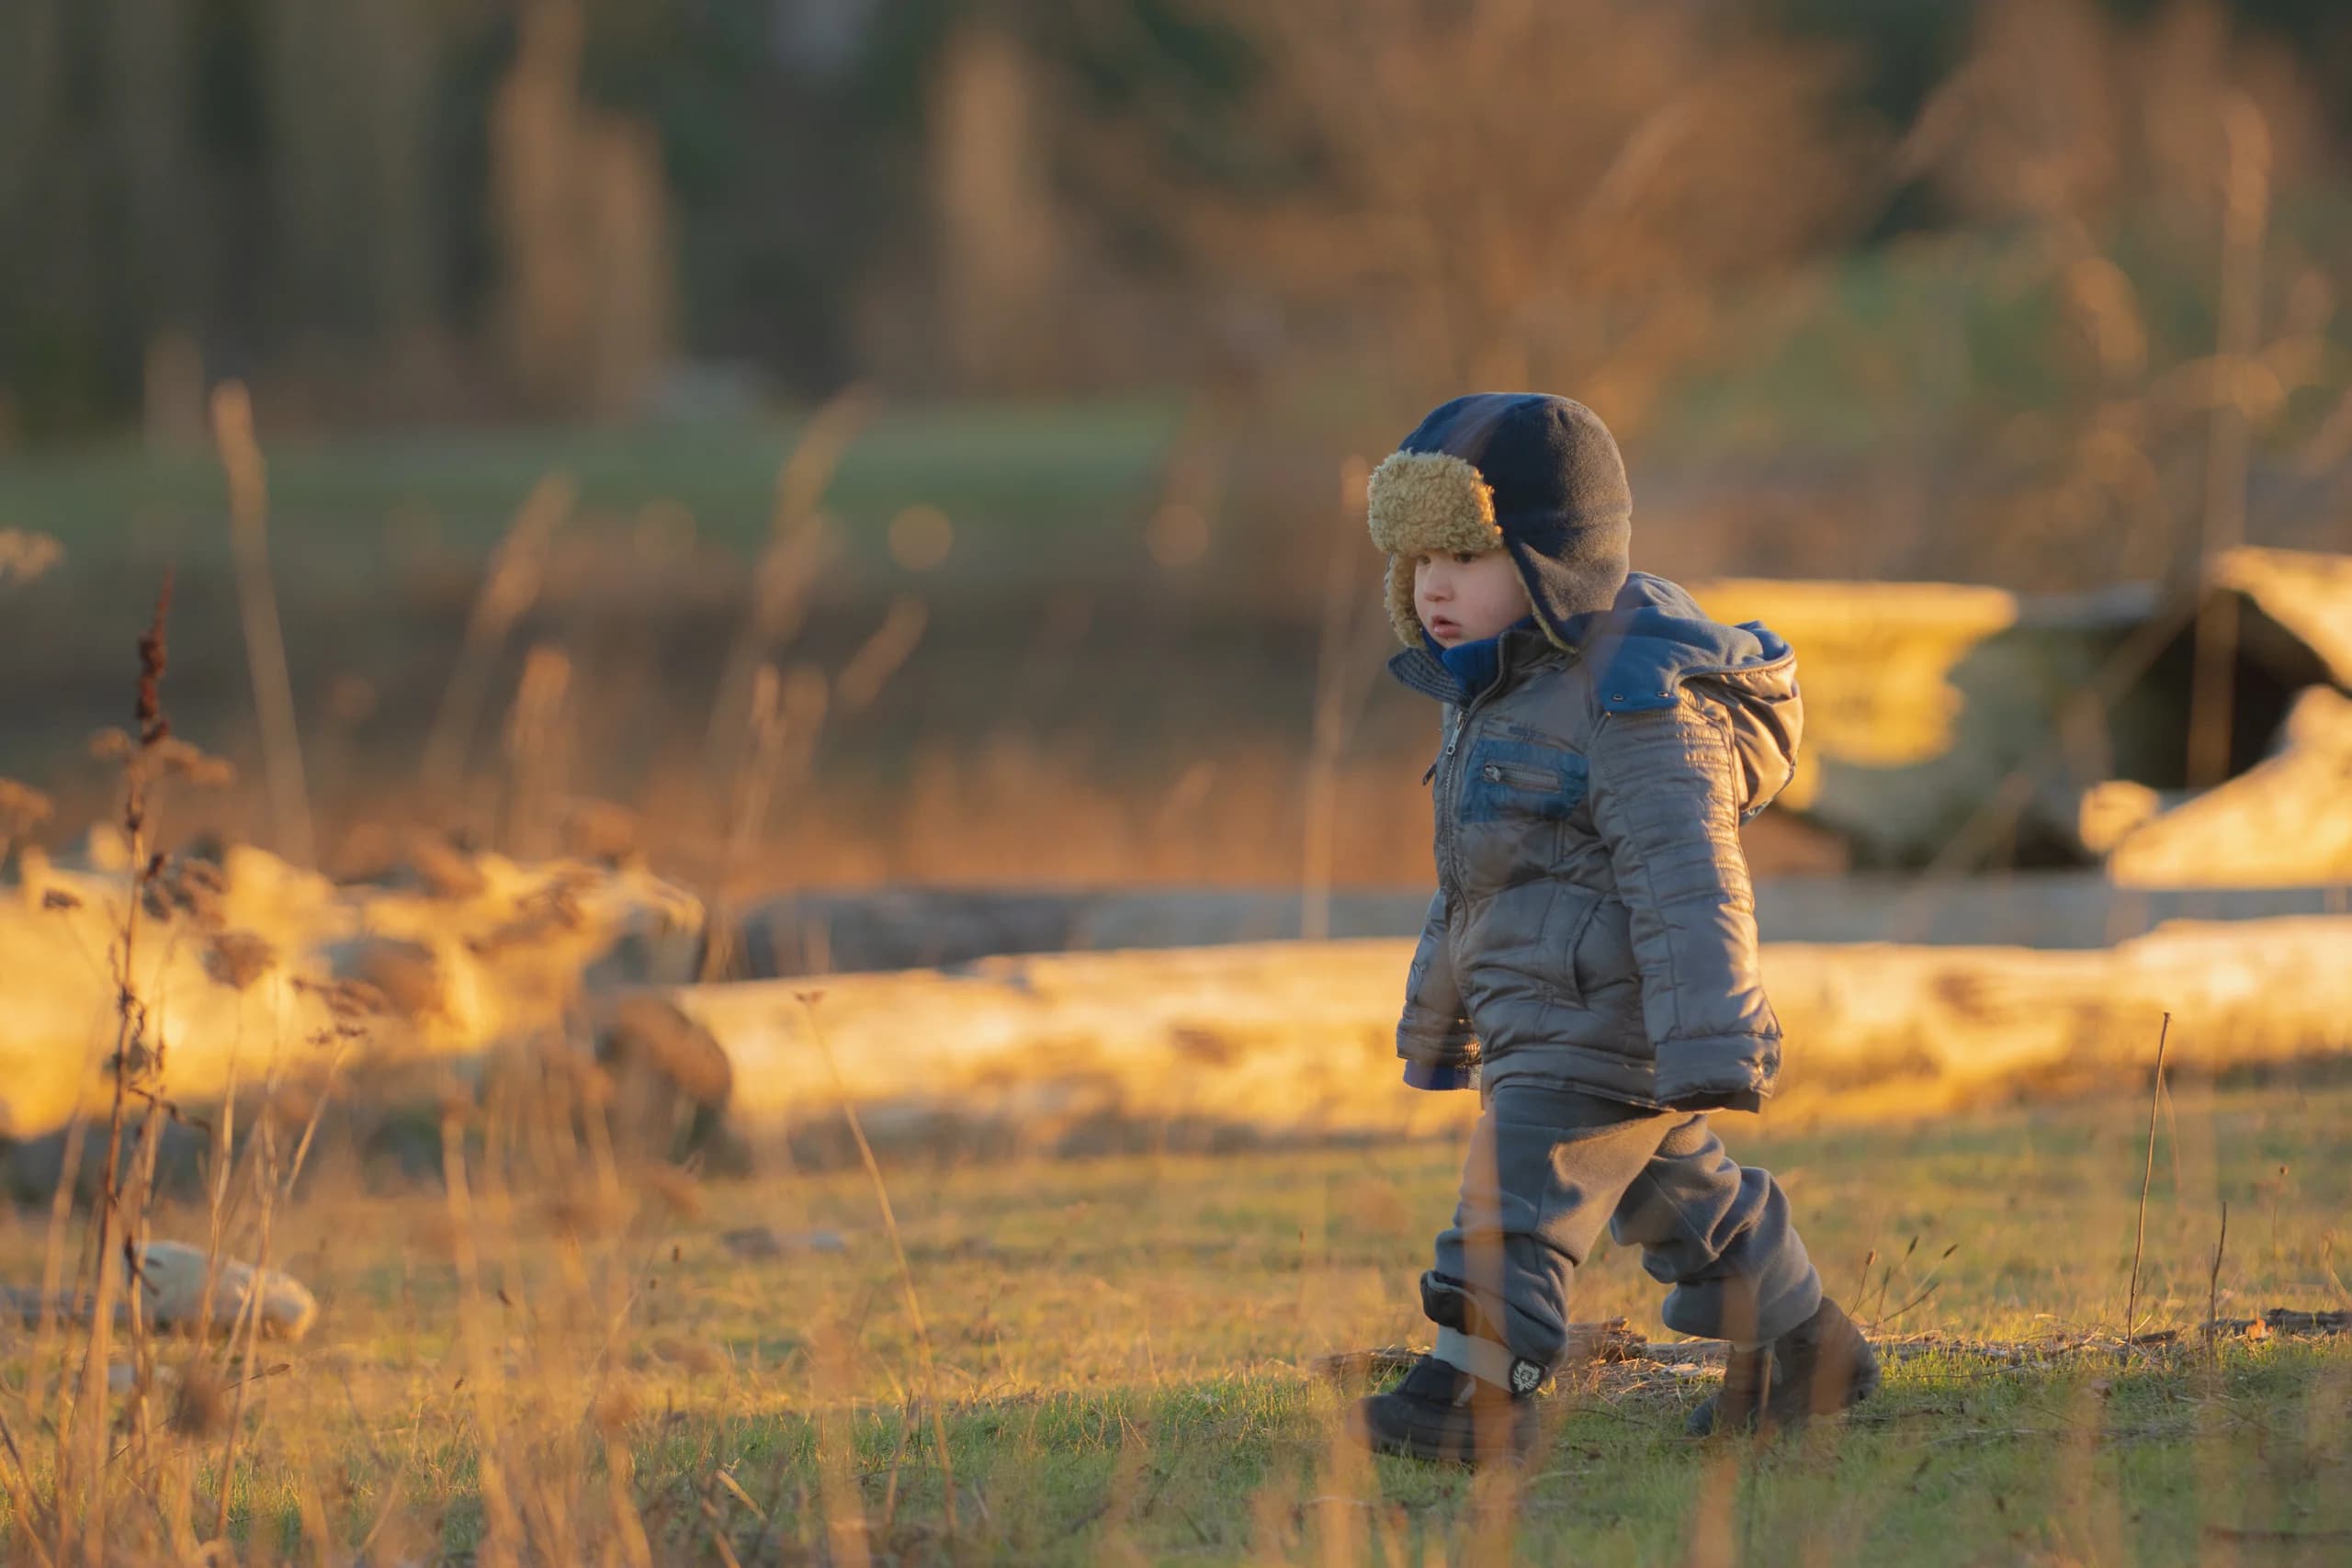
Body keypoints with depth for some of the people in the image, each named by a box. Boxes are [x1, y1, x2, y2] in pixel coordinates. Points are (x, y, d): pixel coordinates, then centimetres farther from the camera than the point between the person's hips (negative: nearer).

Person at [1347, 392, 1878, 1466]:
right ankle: (1802, 1342, 34)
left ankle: (1480, 1391, -17)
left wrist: (1713, 1049, -32)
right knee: (1681, 1198, 20)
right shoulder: (1503, 693, 13)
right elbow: (1478, 879, 25)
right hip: (1542, 1019, 10)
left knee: (1520, 1198, -15)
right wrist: (1439, 1022, 32)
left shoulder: (1637, 704, -19)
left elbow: (1685, 883, -26)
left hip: (1601, 1022, -10)